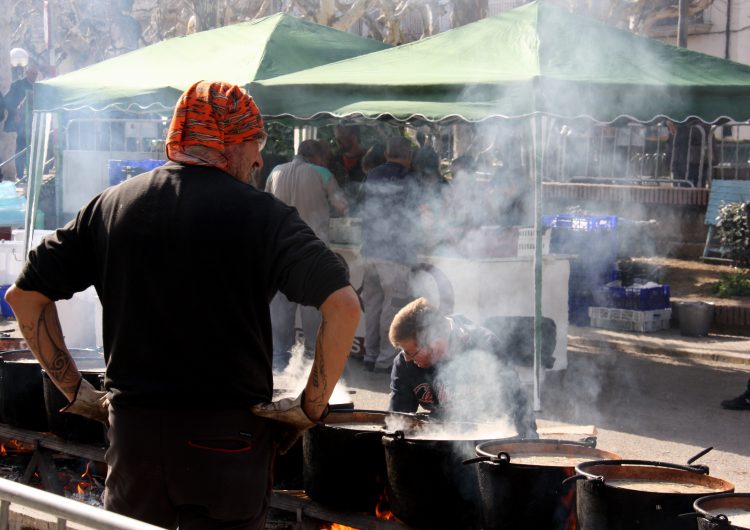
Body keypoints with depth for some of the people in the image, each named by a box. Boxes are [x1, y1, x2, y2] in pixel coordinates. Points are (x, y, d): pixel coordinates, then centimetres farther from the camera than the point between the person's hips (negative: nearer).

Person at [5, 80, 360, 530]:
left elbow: (24, 295, 8)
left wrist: (75, 390, 11)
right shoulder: (261, 214, -8)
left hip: (131, 430, 4)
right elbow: (344, 304, -19)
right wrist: (312, 407, -10)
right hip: (227, 436, -4)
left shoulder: (111, 204, 5)